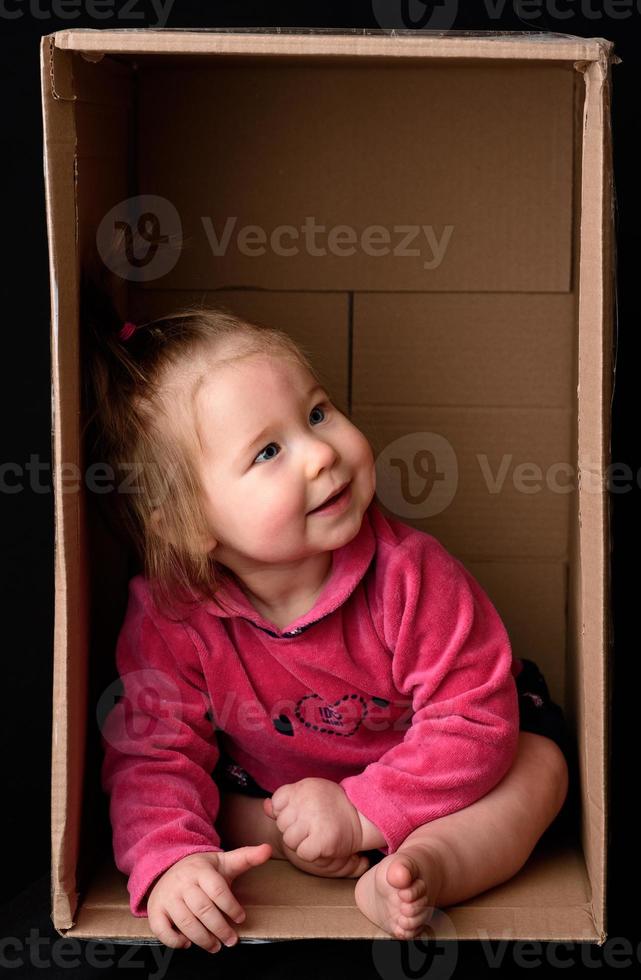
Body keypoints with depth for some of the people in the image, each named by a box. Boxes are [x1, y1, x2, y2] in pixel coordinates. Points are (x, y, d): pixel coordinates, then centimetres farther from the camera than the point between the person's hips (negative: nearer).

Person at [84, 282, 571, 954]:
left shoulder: (406, 572, -29)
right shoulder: (168, 618, -24)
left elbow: (475, 720, -27)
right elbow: (156, 755, -20)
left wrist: (360, 811, -33)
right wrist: (169, 860, -40)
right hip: (273, 790, 1)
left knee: (538, 761, -22)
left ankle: (429, 866, -39)